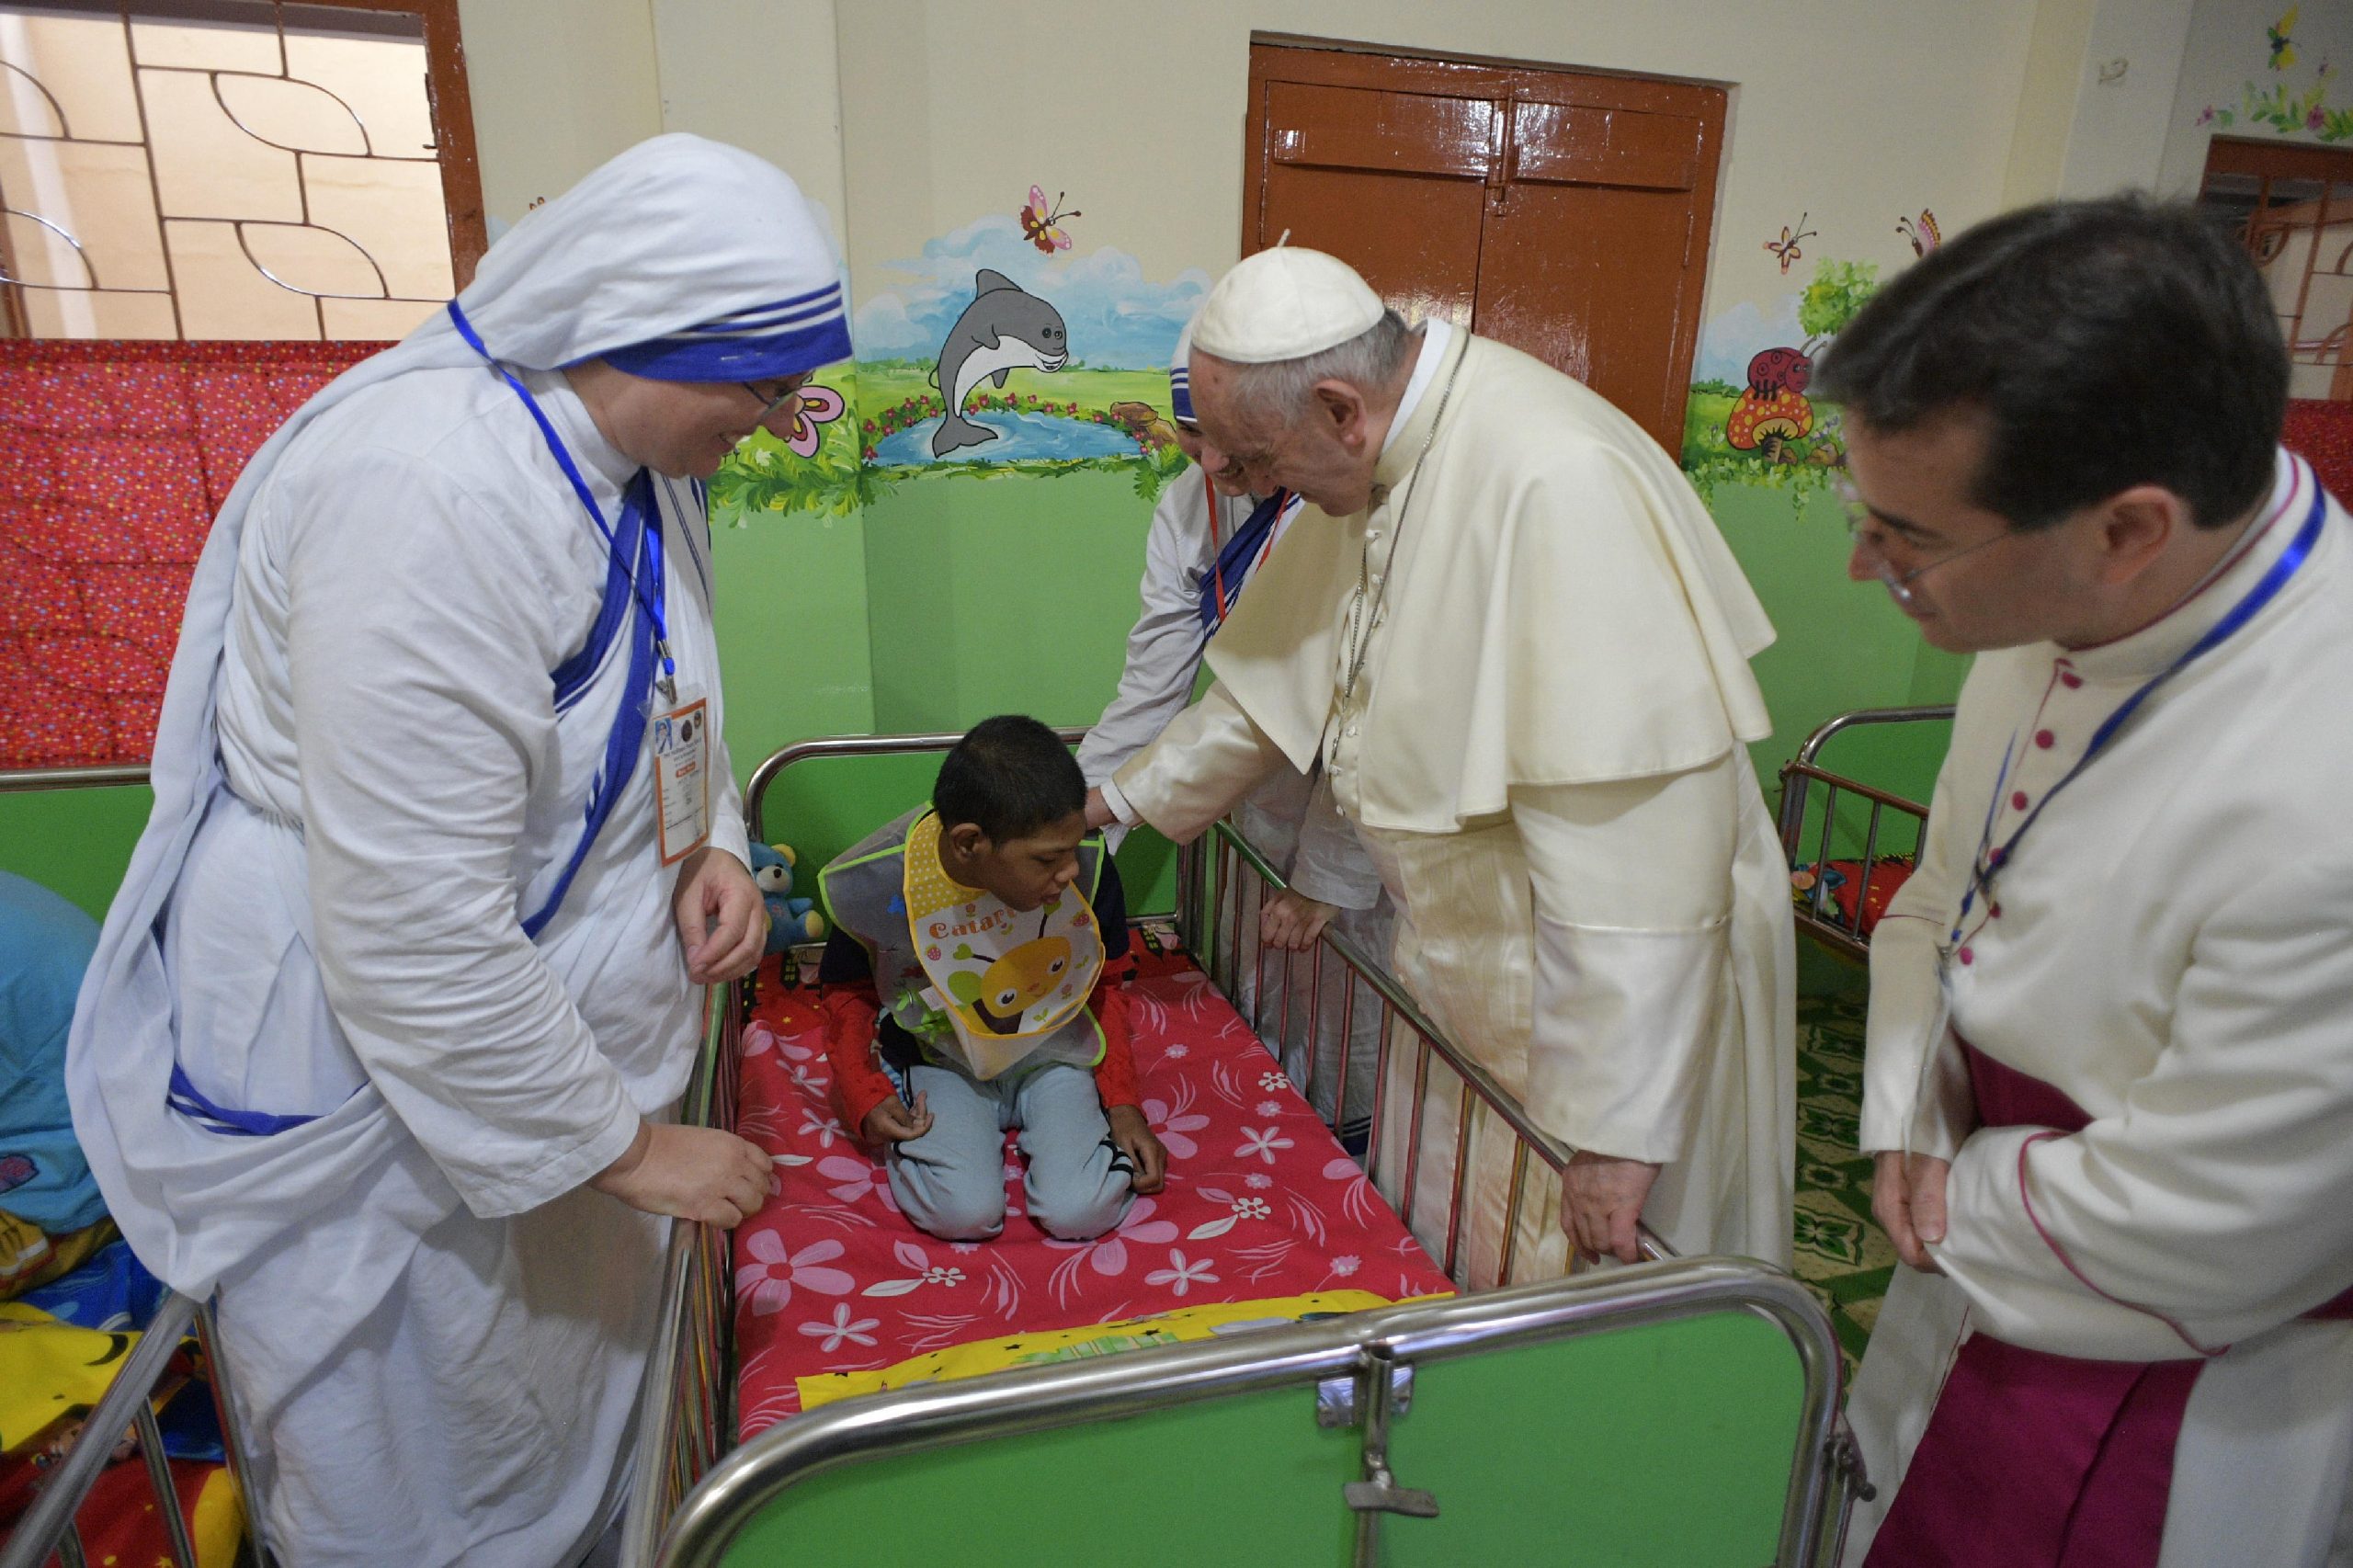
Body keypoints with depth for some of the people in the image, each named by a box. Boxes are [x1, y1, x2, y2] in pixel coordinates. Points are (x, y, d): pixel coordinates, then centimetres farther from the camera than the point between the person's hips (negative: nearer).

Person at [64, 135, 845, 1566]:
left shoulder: (632, 454, -2)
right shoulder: (428, 494, -31)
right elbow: (416, 935, -31)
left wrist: (711, 841, -5)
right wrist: (619, 1143, -19)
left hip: (551, 1003, 8)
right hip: (369, 1068, -8)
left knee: (586, 1358, 26)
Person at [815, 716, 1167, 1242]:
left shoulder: (1088, 869, -22)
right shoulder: (874, 887, -24)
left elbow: (1104, 987, -3)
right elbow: (847, 993, -1)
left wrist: (1124, 1104, -8)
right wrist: (865, 1097, -14)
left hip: (1052, 1052, 1)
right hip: (940, 1059, 0)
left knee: (1081, 1212, -20)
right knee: (964, 1212, -23)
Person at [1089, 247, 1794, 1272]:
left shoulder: (1556, 482, -30)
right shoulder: (1368, 466, -1)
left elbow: (1637, 851, -32)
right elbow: (1278, 677, 15)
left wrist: (1614, 1131, -28)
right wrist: (1123, 799, 20)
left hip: (1612, 991, -7)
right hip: (1463, 958, 8)